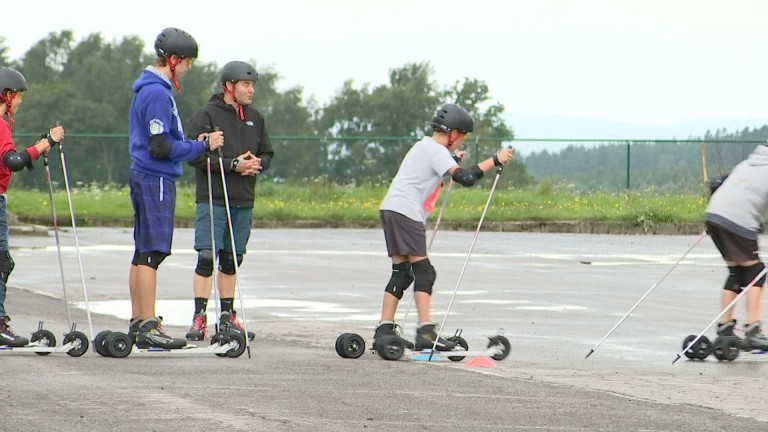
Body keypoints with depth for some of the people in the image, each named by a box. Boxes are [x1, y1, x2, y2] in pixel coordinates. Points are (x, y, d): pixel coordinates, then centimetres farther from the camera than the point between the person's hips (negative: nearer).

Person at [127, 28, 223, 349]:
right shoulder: (157, 93, -16)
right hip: (156, 180, -11)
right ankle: (148, 326, -12)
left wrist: (194, 144, 13)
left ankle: (137, 323, 17)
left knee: (143, 254, 13)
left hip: (144, 178, 11)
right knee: (152, 253, -11)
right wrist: (202, 146, -12)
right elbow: (161, 148, -20)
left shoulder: (147, 89, 16)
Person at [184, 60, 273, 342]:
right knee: (207, 256, -10)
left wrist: (257, 164, -4)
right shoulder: (206, 116, -6)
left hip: (243, 202, 6)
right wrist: (233, 165, -18)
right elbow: (196, 155, -13)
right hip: (212, 199, -6)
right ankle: (199, 318, -7)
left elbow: (267, 153, 20)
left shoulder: (255, 119, 14)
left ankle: (227, 317, 19)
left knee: (232, 260, 11)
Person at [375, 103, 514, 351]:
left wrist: (453, 160, 32)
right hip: (405, 212, -10)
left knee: (402, 272, 8)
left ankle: (385, 330, 4)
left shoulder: (425, 146, 22)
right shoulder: (436, 151, -9)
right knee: (423, 271, -12)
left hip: (392, 210, 10)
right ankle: (426, 331, -20)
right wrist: (494, 161, -15)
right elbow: (465, 178, -20)